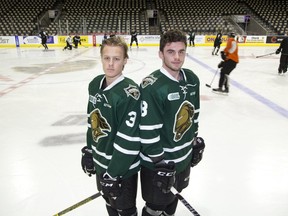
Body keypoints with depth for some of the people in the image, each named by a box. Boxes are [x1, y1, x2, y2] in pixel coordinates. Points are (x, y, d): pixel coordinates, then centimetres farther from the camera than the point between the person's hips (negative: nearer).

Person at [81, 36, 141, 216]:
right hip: (101, 162, 7)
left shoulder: (130, 92, -26)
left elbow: (129, 140, -25)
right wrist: (88, 151, 13)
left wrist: (114, 173, -21)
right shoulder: (95, 85, -2)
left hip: (123, 167, -7)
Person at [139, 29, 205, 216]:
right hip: (157, 162, -7)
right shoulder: (152, 86, -25)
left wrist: (196, 142, 15)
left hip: (183, 156, 7)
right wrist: (160, 163, -19)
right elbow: (148, 131, -23)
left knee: (173, 197, 29)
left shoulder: (192, 79, 0)